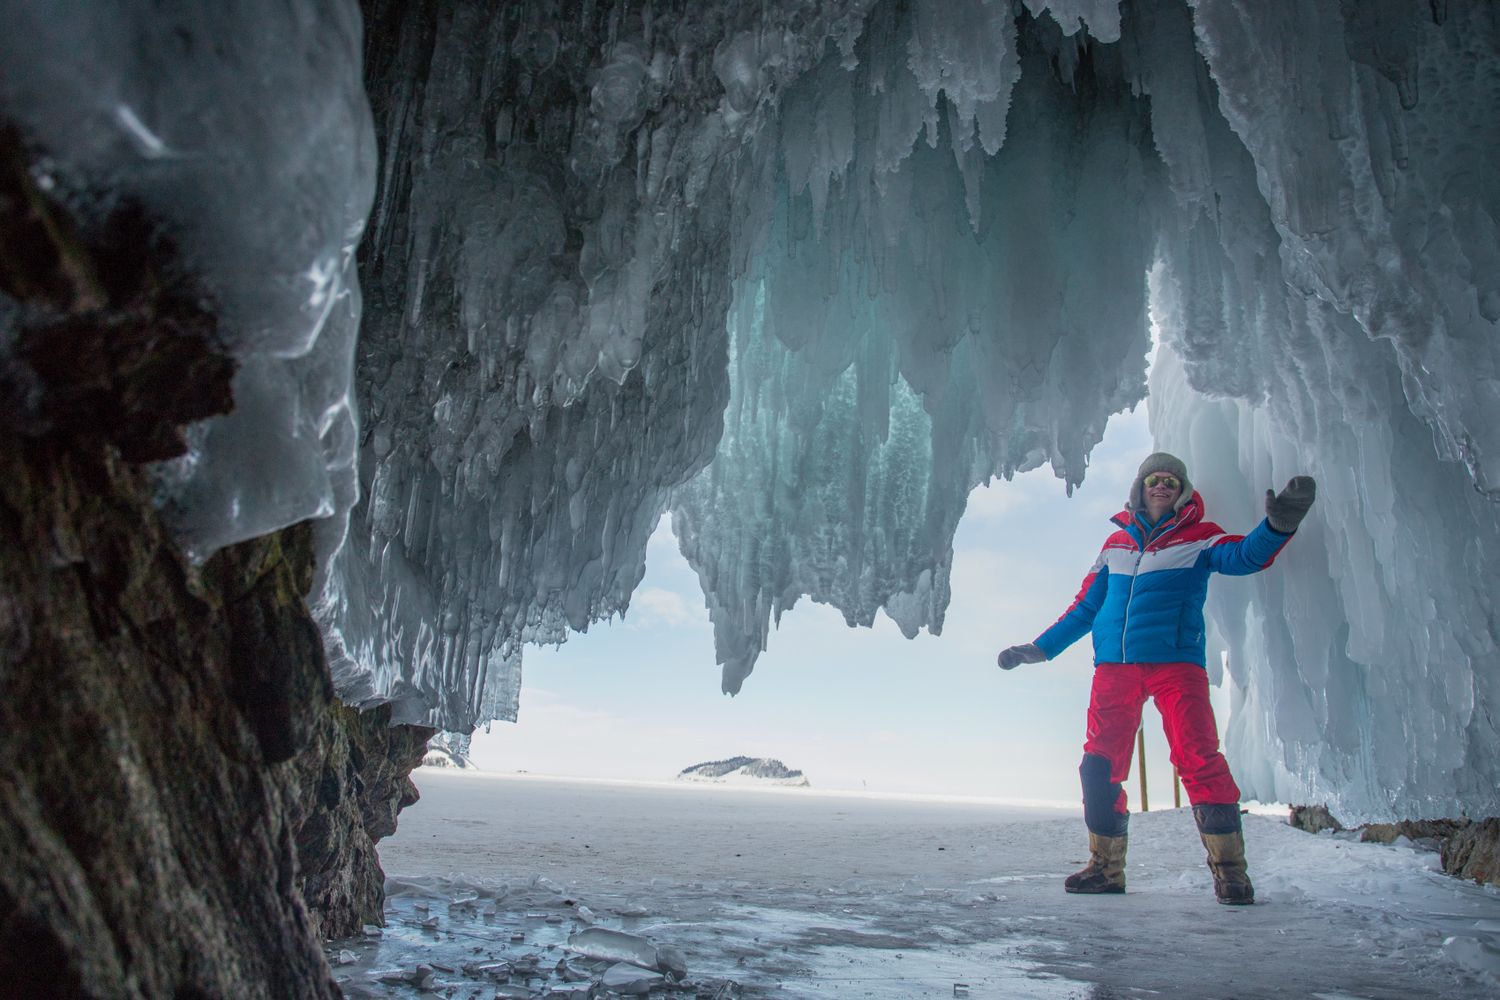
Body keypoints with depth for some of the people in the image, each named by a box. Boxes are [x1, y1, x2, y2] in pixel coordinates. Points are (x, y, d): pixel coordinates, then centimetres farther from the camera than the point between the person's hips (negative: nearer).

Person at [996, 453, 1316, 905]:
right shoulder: (1116, 544, 19)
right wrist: (1038, 649, 23)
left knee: (1198, 758, -15)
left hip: (1175, 661, -4)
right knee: (1101, 765, 1)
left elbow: (1242, 556, -12)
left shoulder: (1199, 537, 9)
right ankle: (1106, 866, 12)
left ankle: (1228, 865, -3)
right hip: (1115, 666, 4)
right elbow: (1085, 608, 24)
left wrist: (1277, 525, -32)